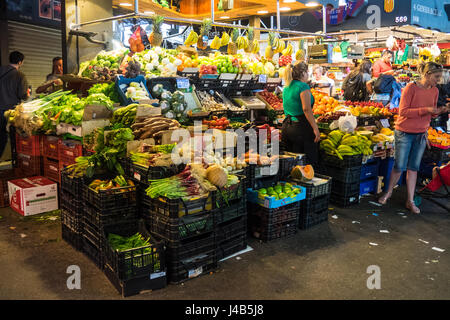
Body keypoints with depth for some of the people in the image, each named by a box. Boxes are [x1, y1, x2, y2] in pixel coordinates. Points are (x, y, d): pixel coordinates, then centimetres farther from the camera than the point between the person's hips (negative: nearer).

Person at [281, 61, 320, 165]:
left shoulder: (286, 87, 13)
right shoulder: (303, 86, -10)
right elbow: (306, 109, -18)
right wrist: (315, 128, -17)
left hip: (286, 126, 8)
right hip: (301, 127, -8)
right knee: (309, 164, -1)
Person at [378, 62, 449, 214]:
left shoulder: (435, 91, 4)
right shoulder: (411, 87, -15)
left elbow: (432, 113, 14)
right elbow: (403, 111, -19)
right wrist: (425, 110, -25)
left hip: (421, 134, 5)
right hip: (405, 133, -5)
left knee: (413, 168, 9)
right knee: (400, 167, 1)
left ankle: (410, 201, 16)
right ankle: (389, 192, 25)